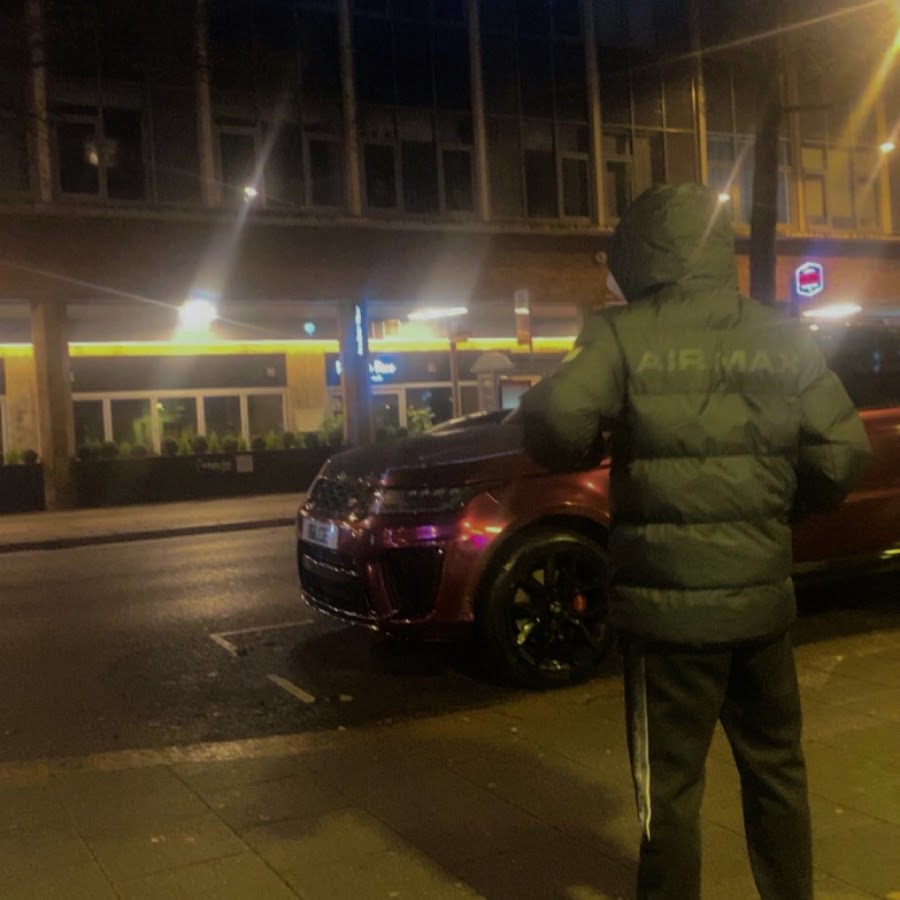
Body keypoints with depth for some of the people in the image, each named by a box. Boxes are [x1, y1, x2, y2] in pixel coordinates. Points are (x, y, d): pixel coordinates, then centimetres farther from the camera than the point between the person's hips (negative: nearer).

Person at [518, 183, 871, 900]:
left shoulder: (624, 335, -8)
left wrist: (590, 449, -1)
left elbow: (554, 422, -22)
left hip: (669, 598, -4)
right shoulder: (784, 337, 4)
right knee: (775, 768, 21)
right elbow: (843, 455, 1)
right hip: (763, 593, 4)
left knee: (670, 783, 8)